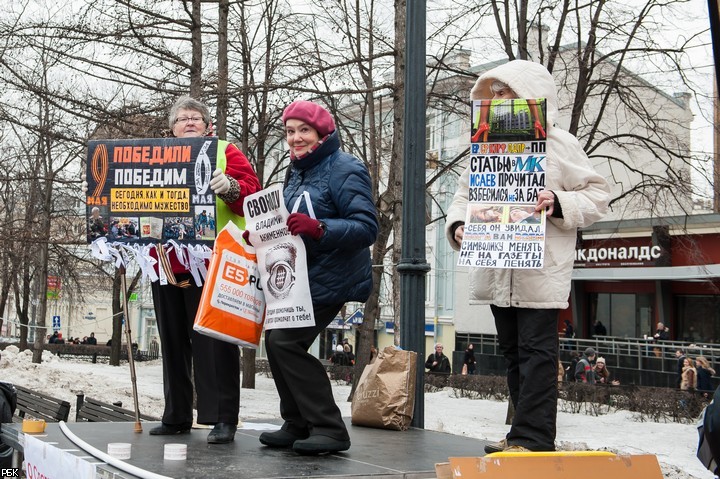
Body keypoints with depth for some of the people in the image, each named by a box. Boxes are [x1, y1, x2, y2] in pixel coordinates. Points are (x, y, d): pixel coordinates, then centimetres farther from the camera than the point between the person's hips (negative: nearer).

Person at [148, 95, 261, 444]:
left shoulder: (225, 151, 6)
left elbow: (252, 194, -6)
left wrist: (230, 188, -25)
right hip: (167, 264, 6)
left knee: (213, 341, -6)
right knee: (173, 341, 10)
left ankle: (223, 419, -2)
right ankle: (176, 417, 20)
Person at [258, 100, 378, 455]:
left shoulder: (345, 170, -15)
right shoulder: (298, 170, 13)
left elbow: (367, 227, -23)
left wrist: (318, 228, -36)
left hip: (330, 277, -9)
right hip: (301, 276, 9)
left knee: (287, 342, -16)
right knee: (275, 339, 7)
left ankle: (329, 429, -7)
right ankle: (297, 425, 20)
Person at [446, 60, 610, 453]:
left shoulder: (559, 144, 0)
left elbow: (598, 196, -1)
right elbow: (465, 195, 12)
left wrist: (558, 203, -18)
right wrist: (457, 225, -8)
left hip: (541, 270, -6)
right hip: (497, 272, 6)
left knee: (536, 351, -8)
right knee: (513, 351, 12)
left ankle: (532, 438, -6)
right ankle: (527, 432, 22)